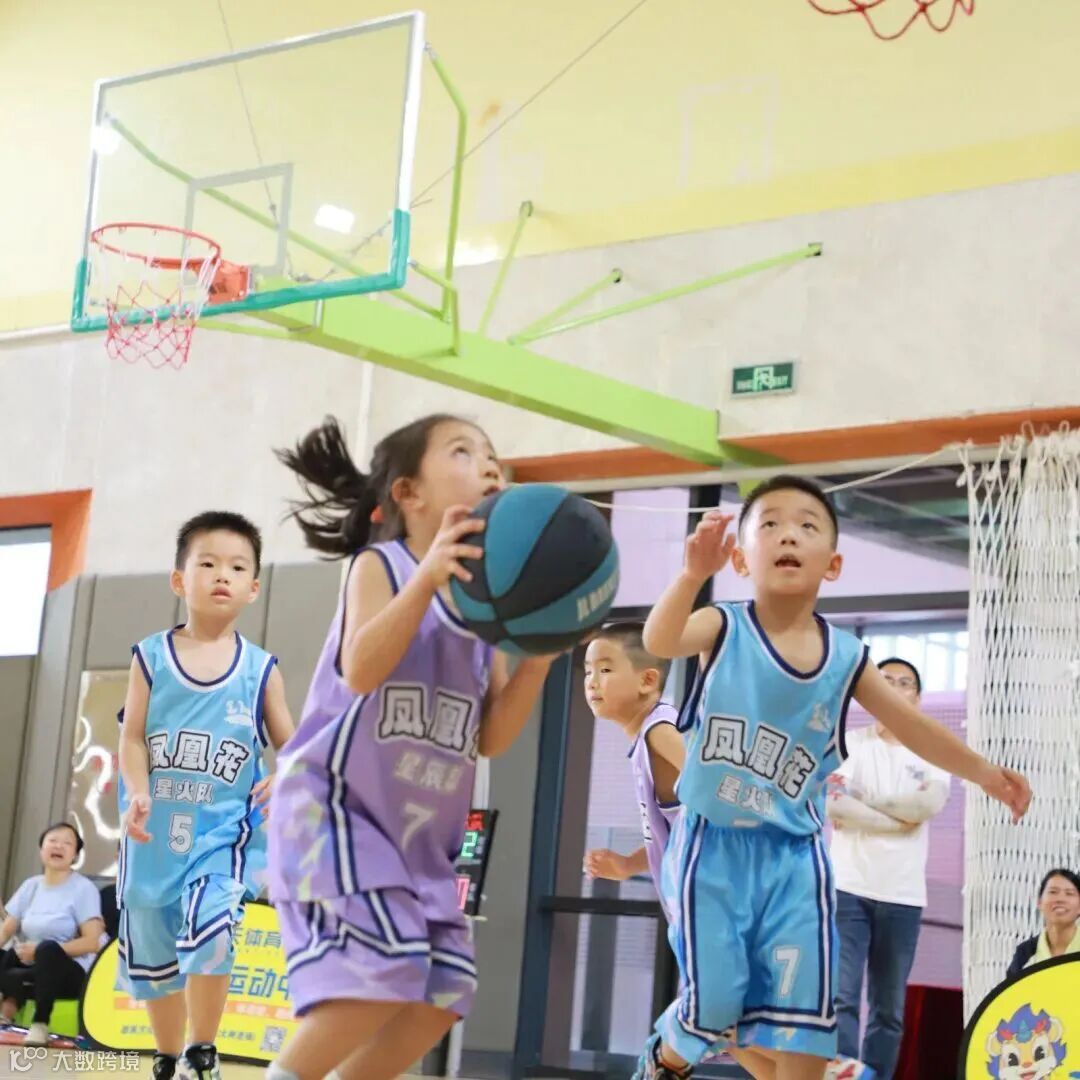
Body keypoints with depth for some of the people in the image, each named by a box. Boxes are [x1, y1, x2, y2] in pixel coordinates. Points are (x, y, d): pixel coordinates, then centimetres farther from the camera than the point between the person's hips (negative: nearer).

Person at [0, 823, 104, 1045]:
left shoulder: (83, 888, -6)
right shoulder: (30, 885, 11)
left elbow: (92, 943, -14)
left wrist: (41, 950, -22)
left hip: (69, 973, -5)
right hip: (31, 969, 5)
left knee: (48, 949, -37)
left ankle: (40, 1024, -25)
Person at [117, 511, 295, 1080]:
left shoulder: (261, 670, 1)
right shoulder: (151, 657, 2)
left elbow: (290, 747, 4)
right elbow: (132, 738, -1)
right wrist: (137, 795, -17)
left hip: (226, 828, -2)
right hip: (157, 830, 2)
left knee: (209, 925, -25)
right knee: (152, 953, 12)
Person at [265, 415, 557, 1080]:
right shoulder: (380, 565, -7)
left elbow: (491, 738, 6)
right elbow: (360, 671, -26)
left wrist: (541, 654, -7)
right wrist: (426, 578, -35)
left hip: (421, 833, 8)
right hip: (336, 809, -7)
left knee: (439, 997, 3)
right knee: (384, 974, -22)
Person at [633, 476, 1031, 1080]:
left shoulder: (846, 659, 1)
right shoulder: (724, 630, -9)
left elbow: (912, 725, 11)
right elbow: (659, 641, -30)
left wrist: (983, 773, 7)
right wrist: (694, 574, -48)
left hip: (793, 856, 3)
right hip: (715, 846, -2)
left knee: (801, 1021, -2)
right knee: (716, 1002, 1)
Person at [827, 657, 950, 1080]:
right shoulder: (849, 743, 5)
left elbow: (930, 803, -10)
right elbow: (831, 803, -11)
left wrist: (859, 802, -7)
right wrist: (898, 818, -9)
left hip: (903, 896, 3)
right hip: (848, 886, -2)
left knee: (889, 1010, 6)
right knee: (841, 997, -10)